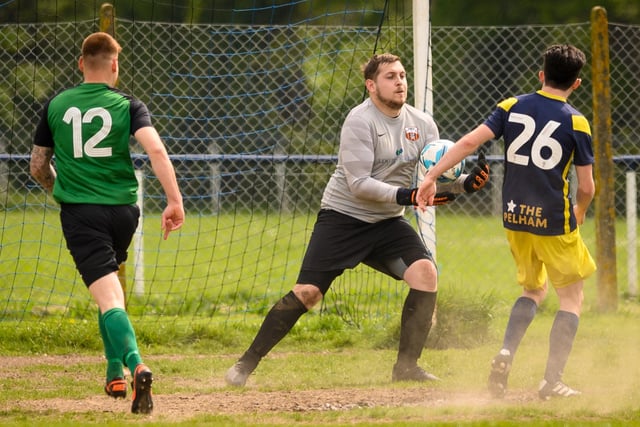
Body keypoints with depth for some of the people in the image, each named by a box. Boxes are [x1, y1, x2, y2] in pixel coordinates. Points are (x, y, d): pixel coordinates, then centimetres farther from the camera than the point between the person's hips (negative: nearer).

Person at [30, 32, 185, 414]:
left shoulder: (55, 106, 7)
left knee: (109, 297, -13)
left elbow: (38, 167, 15)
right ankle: (116, 371, 25)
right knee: (111, 289, 27)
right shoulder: (128, 106, 1)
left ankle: (136, 365, -35)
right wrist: (175, 201, -15)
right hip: (123, 210, 2)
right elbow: (156, 150, -15)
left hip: (80, 211, -2)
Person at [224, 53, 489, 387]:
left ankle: (407, 365, -9)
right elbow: (359, 183, -22)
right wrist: (404, 196, -31)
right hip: (343, 217, -5)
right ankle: (247, 363, 0)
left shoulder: (422, 125, 3)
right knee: (306, 293, -12)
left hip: (387, 223, 5)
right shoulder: (360, 121, -16)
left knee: (425, 272, -18)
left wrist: (466, 183, -21)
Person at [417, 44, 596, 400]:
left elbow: (471, 141, -8)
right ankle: (552, 382, 0)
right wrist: (579, 212, 16)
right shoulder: (575, 123, -7)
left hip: (515, 217, 5)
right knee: (572, 297, 10)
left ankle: (505, 355, 0)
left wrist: (432, 176, -7)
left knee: (533, 290, 24)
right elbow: (586, 187, -5)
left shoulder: (512, 107, 2)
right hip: (554, 221, -5)